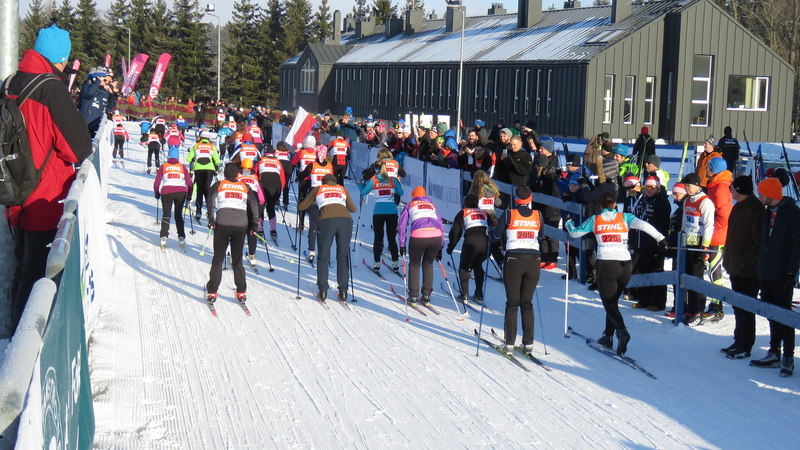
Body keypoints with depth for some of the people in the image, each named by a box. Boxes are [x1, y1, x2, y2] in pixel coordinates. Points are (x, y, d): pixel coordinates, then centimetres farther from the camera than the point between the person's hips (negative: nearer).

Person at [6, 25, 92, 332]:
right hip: (45, 199, -8)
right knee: (38, 272, -1)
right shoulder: (51, 87, -16)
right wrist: (84, 152, 3)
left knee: (22, 267, 19)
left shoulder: (11, 84, 6)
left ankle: (17, 328, 29)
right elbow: (78, 143, -17)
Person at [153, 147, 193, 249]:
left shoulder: (163, 167, 9)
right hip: (181, 192, 1)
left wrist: (157, 194, 21)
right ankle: (181, 238, 6)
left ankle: (164, 237, 0)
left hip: (166, 192, -1)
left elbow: (157, 183, 7)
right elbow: (189, 183, 9)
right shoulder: (182, 167, 12)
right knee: (178, 215, 14)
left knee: (166, 214, 11)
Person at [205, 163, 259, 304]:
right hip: (241, 225, 1)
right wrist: (254, 223, 10)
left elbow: (211, 202, -4)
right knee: (237, 260, 13)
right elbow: (254, 204, 8)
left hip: (222, 224, -1)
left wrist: (211, 220, -5)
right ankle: (241, 293, 12)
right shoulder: (245, 187, 15)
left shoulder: (218, 185, 11)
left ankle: (212, 292, 6)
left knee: (218, 259, 7)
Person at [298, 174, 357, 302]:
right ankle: (343, 291, 8)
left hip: (326, 221, -1)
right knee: (343, 257, 13)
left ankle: (322, 291, 6)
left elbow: (301, 207, 28)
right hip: (345, 220, 1)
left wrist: (312, 203, 49)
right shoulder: (342, 189, 27)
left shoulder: (318, 189, 24)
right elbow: (353, 209, 30)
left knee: (323, 257, 12)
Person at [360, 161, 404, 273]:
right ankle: (395, 263, 6)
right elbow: (401, 193, 11)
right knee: (392, 238, 8)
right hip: (392, 212, 1)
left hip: (378, 212, -1)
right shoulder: (393, 180, 5)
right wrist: (398, 183, 30)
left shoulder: (373, 180, 1)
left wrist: (362, 183, 23)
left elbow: (363, 192, 4)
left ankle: (377, 263, 1)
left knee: (378, 238, 5)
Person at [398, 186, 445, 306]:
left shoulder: (410, 205, 24)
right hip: (436, 236, 2)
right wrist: (440, 248, 32)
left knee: (414, 265, 19)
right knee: (428, 265, 22)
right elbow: (441, 227, 29)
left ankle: (413, 296, 16)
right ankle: (426, 296, 19)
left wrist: (402, 245, 20)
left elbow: (401, 226, 16)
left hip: (418, 237, -2)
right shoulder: (432, 205, 31)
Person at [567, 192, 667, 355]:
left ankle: (622, 331, -24)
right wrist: (660, 239, -9)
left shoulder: (595, 220, 10)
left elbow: (575, 233, 19)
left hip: (605, 264, -2)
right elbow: (642, 225, -7)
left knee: (609, 302, 0)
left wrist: (569, 224, 40)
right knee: (613, 300, 19)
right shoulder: (624, 217, 11)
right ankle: (608, 337, 21)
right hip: (625, 265, 2)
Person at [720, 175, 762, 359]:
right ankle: (739, 342, 27)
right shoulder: (738, 207, 12)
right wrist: (728, 259, 15)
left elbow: (760, 243, -21)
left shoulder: (755, 210, -18)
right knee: (738, 307, 17)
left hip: (748, 270, -9)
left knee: (745, 309, -1)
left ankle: (745, 346, 7)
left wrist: (745, 260, -20)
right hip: (735, 268, 9)